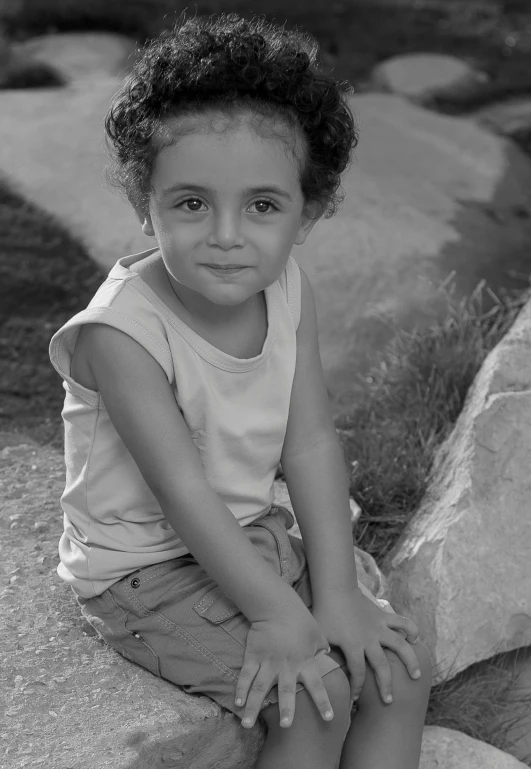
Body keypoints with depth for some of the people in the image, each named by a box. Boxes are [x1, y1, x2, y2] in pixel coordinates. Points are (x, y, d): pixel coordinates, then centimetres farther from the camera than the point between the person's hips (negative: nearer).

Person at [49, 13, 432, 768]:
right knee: (315, 693, -17)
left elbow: (311, 443, -8)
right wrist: (279, 614, -21)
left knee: (401, 664, -1)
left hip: (252, 538, 6)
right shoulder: (124, 331, -27)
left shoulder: (288, 291, -8)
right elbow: (183, 491, -25)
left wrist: (337, 589, -12)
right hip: (146, 569, -6)